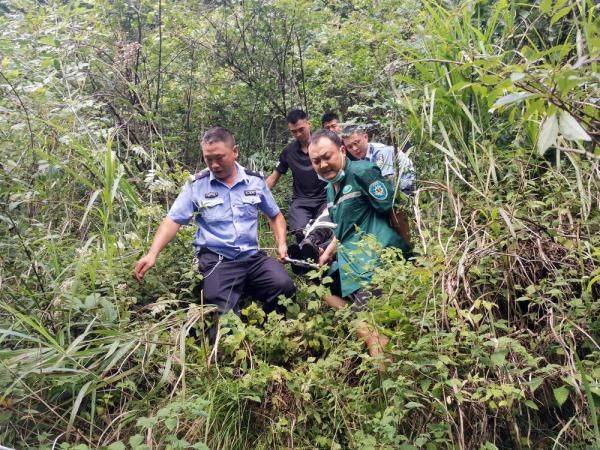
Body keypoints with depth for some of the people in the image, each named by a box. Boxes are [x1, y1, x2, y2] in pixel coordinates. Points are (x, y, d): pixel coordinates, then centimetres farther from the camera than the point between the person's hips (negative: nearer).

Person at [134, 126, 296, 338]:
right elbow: (173, 220, -4)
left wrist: (281, 244, 2)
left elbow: (275, 215, 18)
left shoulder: (255, 181, 7)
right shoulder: (196, 185, 0)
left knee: (285, 287, -22)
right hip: (216, 260, -2)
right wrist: (152, 253, -17)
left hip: (253, 256, 3)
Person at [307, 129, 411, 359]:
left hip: (373, 263, -10)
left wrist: (406, 250, -9)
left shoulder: (361, 172, -9)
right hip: (350, 264, 10)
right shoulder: (331, 189, 18)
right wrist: (329, 251, 17)